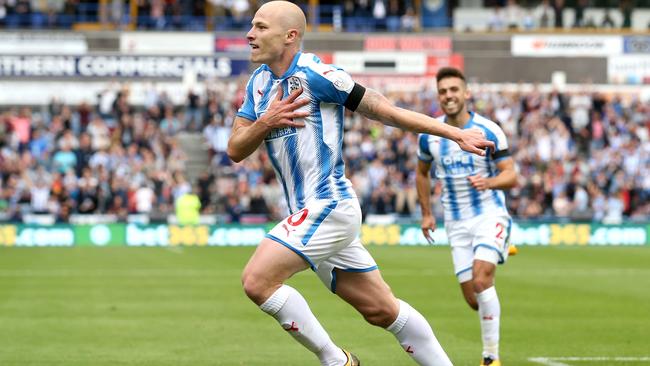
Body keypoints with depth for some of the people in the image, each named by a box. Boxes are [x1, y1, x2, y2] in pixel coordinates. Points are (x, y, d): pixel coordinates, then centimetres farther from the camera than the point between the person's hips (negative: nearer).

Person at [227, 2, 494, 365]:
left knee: (257, 280, -17)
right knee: (383, 310, 11)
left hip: (328, 206, -8)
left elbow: (384, 109, -8)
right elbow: (235, 150, 9)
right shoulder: (259, 83, 11)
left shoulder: (314, 74, -12)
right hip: (312, 212, 8)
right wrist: (265, 122, -11)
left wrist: (456, 133, -7)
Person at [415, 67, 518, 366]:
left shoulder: (489, 131, -9)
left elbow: (510, 176, -11)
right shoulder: (429, 136, 2)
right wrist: (426, 213, 15)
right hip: (456, 223, 4)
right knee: (472, 299, -2)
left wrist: (489, 182, -31)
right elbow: (422, 173, 19)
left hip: (490, 215, -4)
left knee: (481, 280, -23)